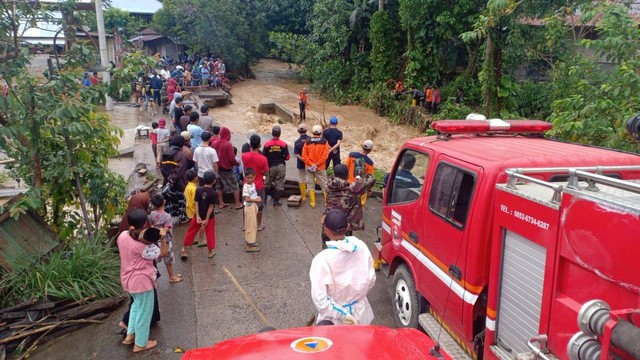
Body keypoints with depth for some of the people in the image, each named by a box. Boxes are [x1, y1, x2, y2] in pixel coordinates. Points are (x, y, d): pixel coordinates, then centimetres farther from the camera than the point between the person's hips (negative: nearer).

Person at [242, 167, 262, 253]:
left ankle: (248, 243, 28)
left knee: (253, 225, 16)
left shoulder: (253, 184, 6)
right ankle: (250, 245, 4)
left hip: (254, 206, 9)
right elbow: (247, 199, -26)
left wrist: (258, 198, -2)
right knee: (251, 226, -4)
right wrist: (257, 200, -26)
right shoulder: (246, 187, -20)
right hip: (249, 207, -9)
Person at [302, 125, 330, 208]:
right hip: (321, 168, -1)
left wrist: (311, 164, -9)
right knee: (324, 185, 9)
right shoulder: (324, 142, -7)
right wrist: (317, 164, -14)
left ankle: (312, 202, 15)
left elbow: (304, 156, -7)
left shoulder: (307, 142, -2)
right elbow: (325, 155, -15)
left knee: (310, 184, 12)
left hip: (309, 167, 1)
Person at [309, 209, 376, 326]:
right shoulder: (361, 246, -12)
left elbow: (319, 298, -25)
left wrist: (343, 316, -17)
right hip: (360, 313, 4)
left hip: (334, 320, -4)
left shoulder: (322, 259, -25)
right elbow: (371, 280, 0)